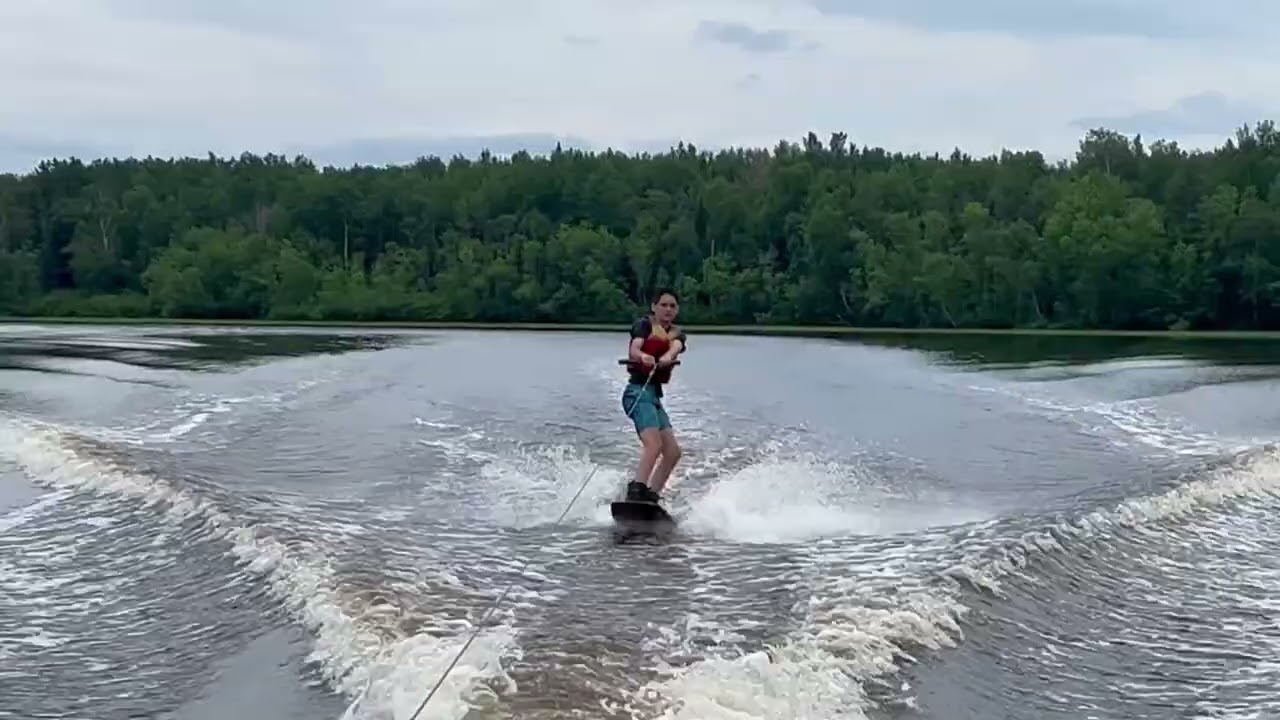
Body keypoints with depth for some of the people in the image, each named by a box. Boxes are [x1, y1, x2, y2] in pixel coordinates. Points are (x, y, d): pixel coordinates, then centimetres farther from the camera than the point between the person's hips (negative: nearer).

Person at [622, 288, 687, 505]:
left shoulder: (677, 335, 16)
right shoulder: (644, 324, 1)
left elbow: (675, 349, -8)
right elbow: (634, 348, -18)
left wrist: (666, 359, -33)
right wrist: (643, 357, -43)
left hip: (654, 394, 8)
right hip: (638, 390, -8)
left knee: (673, 452, 6)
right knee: (654, 444, -25)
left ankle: (652, 495, 9)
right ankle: (636, 491, -32)